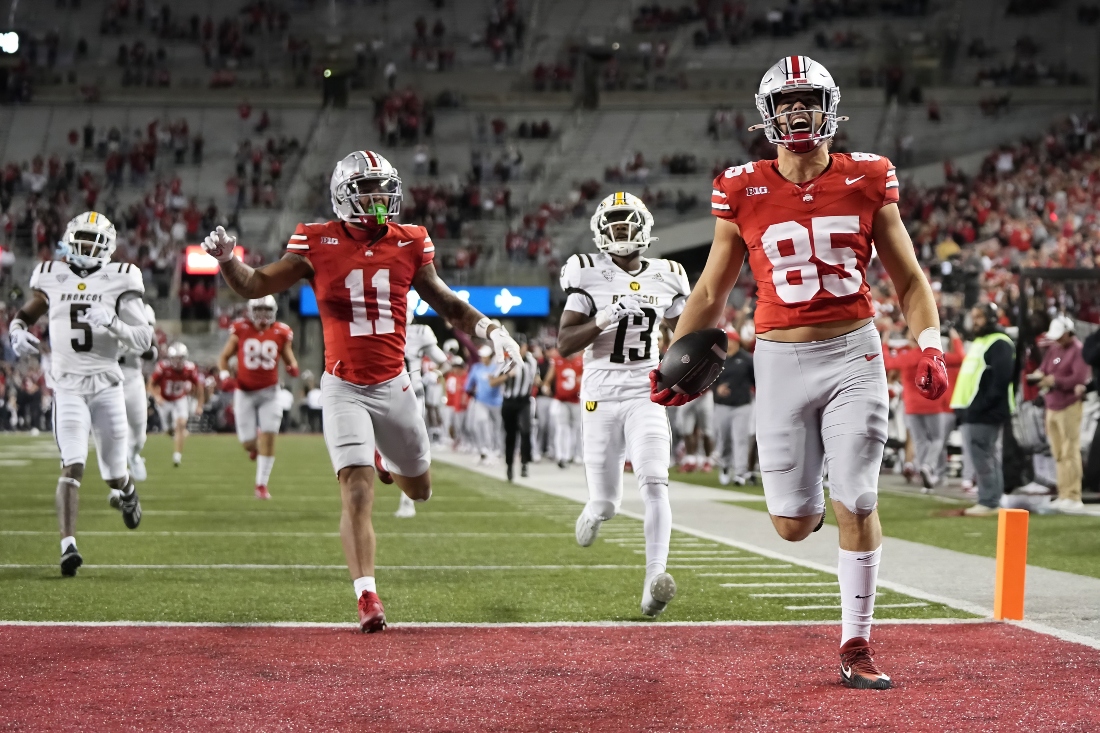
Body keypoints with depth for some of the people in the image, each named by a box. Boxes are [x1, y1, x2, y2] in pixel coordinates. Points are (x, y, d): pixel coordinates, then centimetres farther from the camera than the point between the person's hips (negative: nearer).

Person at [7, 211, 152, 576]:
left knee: (115, 473, 11)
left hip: (107, 385, 0)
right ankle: (68, 545, -20)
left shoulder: (119, 282, -2)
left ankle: (126, 492, 48)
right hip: (68, 386, 0)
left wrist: (114, 323, -24)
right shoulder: (52, 278, 4)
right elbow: (23, 314, 19)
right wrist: (17, 332, -4)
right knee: (73, 466, -18)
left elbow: (145, 340, -7)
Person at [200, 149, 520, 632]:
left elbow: (444, 302, 13)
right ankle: (367, 598, -13)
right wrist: (227, 259, -23)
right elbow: (254, 286, -3)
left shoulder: (409, 245, 0)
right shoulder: (319, 245, -8)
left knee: (419, 490, 18)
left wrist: (489, 330, -2)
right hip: (345, 389, -4)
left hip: (394, 386, 4)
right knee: (357, 494, -15)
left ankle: (381, 458, 51)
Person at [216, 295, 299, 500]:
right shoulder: (240, 330, -3)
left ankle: (262, 484, 0)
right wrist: (224, 375, -11)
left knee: (268, 438, -9)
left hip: (269, 391, 0)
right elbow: (224, 357, 6)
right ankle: (255, 445, 37)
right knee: (248, 443, -2)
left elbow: (290, 359, 11)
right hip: (245, 391, 0)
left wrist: (293, 368, -12)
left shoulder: (281, 333, 0)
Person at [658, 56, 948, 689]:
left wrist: (932, 347, -7)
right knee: (793, 525, -1)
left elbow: (908, 278, 8)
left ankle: (856, 647, 8)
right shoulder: (743, 191, 2)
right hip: (781, 359, 0)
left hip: (854, 354, 0)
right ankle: (807, 494, 38)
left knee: (857, 505, -5)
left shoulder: (866, 180, 2)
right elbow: (711, 293, 11)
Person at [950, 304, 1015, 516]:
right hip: (972, 412, 10)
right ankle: (989, 501, 15)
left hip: (984, 413, -10)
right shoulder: (980, 342, 21)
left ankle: (989, 502, -6)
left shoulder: (999, 344, -11)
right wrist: (963, 408, 15)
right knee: (986, 458, 11)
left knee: (982, 458, -9)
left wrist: (979, 407, -23)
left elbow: (1001, 380, -20)